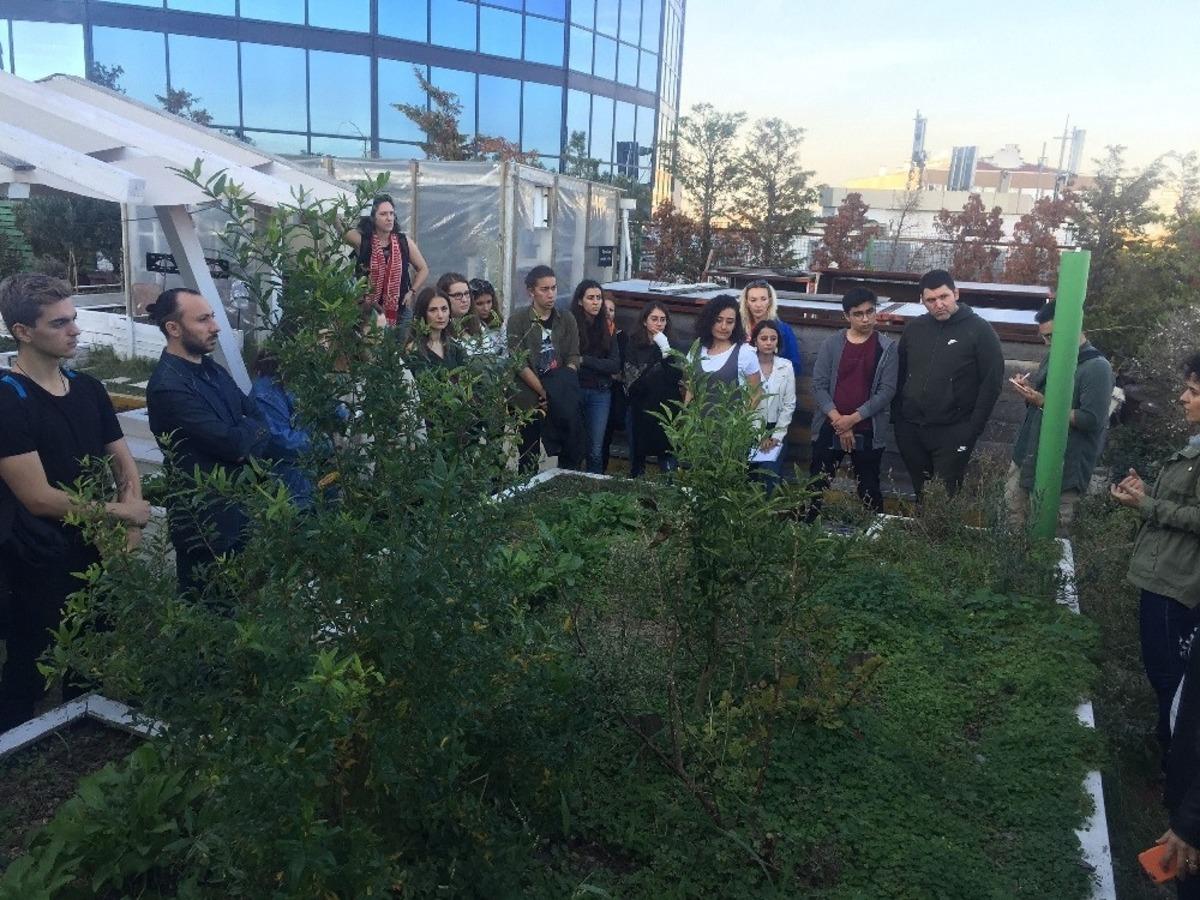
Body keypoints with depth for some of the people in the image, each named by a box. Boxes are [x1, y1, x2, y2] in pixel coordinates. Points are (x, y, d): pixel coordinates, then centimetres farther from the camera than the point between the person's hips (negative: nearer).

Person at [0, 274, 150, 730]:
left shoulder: (88, 389, 6)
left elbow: (124, 464, 10)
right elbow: (40, 498, -20)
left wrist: (128, 530, -7)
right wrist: (123, 513, -10)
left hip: (99, 554, 7)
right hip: (41, 568, -6)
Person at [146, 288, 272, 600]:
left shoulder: (211, 369, 8)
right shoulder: (169, 386, -21)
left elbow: (260, 421, 8)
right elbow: (231, 442, -25)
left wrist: (250, 446, -13)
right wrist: (252, 427, -4)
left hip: (240, 507, 8)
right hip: (205, 521, -8)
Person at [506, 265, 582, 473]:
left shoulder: (567, 321, 9)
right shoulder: (518, 321, -2)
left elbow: (573, 359, 3)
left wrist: (562, 390, -12)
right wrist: (544, 392, -14)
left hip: (562, 401, 3)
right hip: (529, 399, -3)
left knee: (572, 452, 1)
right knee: (529, 461, 4)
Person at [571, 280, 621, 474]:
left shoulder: (606, 328, 7)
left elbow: (615, 365, 0)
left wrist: (584, 360, -10)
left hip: (600, 393, 3)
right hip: (574, 390, -2)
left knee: (595, 451, 3)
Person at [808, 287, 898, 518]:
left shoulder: (887, 348, -1)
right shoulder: (831, 344, 1)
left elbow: (887, 390, -8)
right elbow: (819, 385, -3)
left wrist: (853, 418, -15)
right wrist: (838, 421, -13)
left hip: (869, 432, -1)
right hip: (829, 429, 1)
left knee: (869, 491, 9)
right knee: (816, 487, 7)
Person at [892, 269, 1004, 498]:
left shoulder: (979, 330, -6)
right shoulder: (915, 328, 8)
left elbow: (992, 381, -7)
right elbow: (900, 374, 15)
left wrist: (973, 428, -12)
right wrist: (897, 415, 8)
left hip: (952, 433, -4)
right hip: (909, 430, 4)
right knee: (920, 493, 13)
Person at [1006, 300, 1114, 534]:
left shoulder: (1097, 368, -15)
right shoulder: (1053, 357, 11)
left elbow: (1092, 420, -21)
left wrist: (1043, 403, -22)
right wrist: (1027, 388, -2)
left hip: (1063, 467, -8)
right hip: (1027, 455, 8)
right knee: (1013, 515, 13)